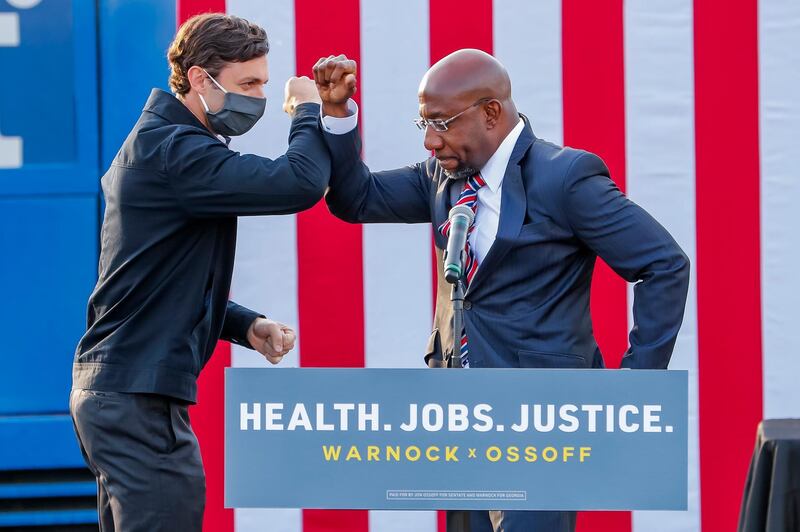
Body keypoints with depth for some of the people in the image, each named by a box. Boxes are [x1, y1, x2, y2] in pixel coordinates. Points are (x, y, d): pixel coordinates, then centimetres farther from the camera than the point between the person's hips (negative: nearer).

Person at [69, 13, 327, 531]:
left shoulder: (154, 142, 18)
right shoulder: (175, 151, -15)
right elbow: (300, 183, -26)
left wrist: (248, 327, 9)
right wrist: (308, 110, -7)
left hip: (111, 388, 11)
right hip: (139, 399, -11)